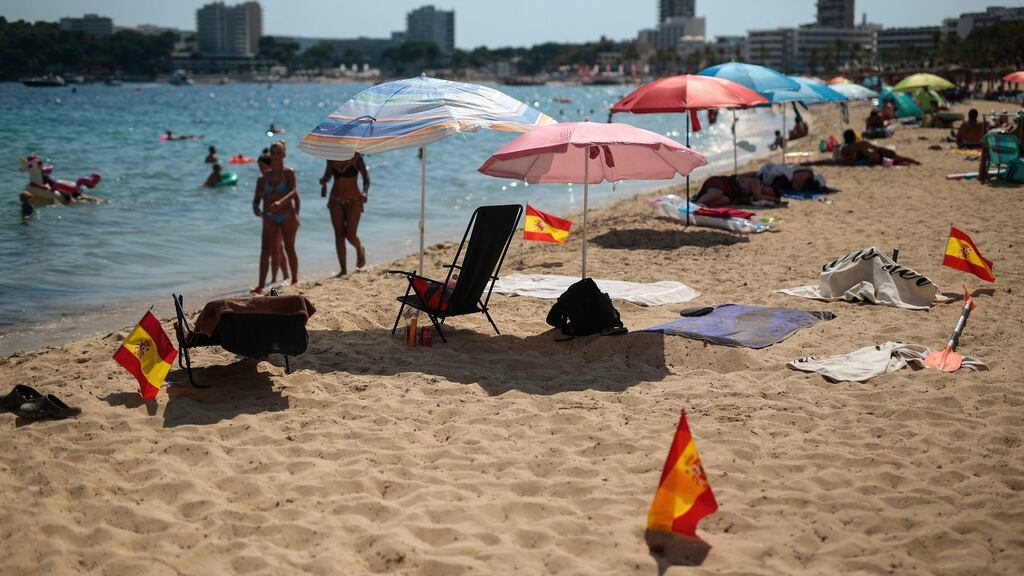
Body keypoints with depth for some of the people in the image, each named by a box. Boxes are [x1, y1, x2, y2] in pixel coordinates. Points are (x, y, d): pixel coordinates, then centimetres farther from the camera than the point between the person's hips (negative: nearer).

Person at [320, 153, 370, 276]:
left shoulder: (355, 156, -7)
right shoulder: (332, 158, 3)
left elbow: (365, 176, -8)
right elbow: (327, 176, 16)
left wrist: (365, 191, -26)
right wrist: (323, 181, -7)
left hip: (353, 201, -3)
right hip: (336, 201, 3)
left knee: (350, 235, -9)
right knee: (339, 234, 0)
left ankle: (360, 250, 27)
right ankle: (343, 269, 6)